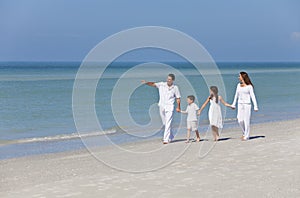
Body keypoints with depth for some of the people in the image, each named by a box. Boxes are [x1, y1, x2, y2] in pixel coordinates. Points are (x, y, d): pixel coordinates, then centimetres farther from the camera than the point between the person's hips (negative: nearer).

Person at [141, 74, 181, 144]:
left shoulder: (175, 88, -2)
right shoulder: (161, 85, -1)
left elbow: (178, 98, 6)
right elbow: (153, 84, -11)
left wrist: (178, 107, 3)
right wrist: (146, 82, -28)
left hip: (169, 107, -3)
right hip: (161, 106, 3)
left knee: (168, 123, -12)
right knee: (165, 123, 13)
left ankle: (166, 139, -13)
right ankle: (170, 137, 30)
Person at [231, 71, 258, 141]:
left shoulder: (249, 86, -7)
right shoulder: (239, 85, 8)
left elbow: (253, 96, -7)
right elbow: (236, 95, 18)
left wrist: (255, 106, -11)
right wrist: (233, 104, 22)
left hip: (247, 104, -5)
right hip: (240, 104, 5)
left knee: (246, 120, -2)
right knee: (240, 120, 1)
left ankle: (246, 136, 6)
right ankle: (244, 132, 22)